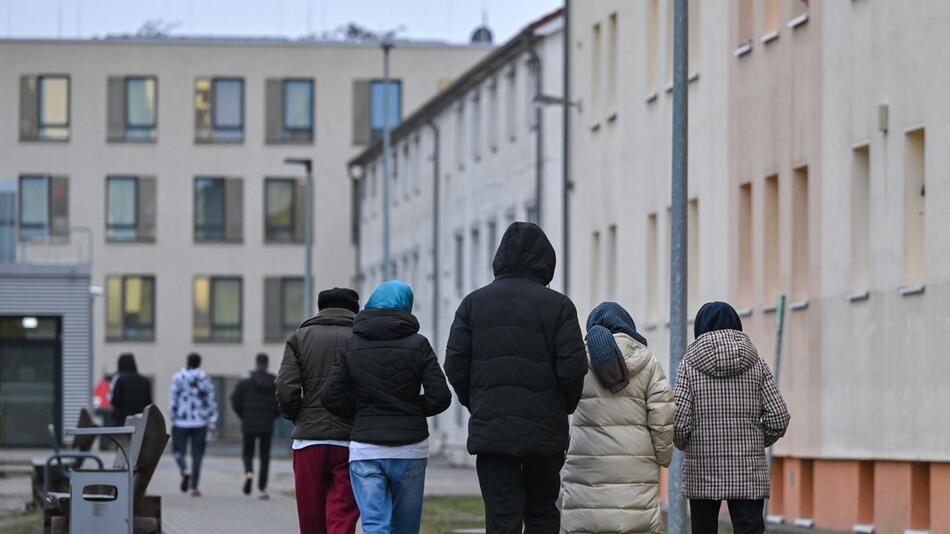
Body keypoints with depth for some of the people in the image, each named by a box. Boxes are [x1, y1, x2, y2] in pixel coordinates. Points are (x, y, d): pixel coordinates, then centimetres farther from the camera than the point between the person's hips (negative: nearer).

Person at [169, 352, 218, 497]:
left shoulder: (178, 378, -4)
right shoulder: (205, 379, 0)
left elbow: (173, 400, -4)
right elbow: (211, 402, 0)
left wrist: (173, 418, 6)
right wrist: (212, 422, 5)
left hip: (181, 421, -1)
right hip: (200, 423, 1)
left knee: (179, 450, 10)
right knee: (197, 454, 7)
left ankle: (185, 470, -20)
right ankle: (194, 487, 4)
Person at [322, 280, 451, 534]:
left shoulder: (352, 345, 3)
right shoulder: (418, 344, -2)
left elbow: (332, 398, -2)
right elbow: (440, 397, -7)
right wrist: (411, 408, 11)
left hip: (365, 449, 0)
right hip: (410, 448, 0)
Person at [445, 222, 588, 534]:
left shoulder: (473, 303, 4)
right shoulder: (558, 306, -2)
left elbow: (455, 367, 0)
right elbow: (572, 370, -8)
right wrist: (564, 409, 11)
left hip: (490, 429, 1)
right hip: (544, 431, -1)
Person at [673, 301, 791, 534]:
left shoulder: (690, 365, -1)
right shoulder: (756, 364, 4)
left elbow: (679, 420, -9)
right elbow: (778, 418, -2)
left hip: (702, 471, -1)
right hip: (748, 471, 1)